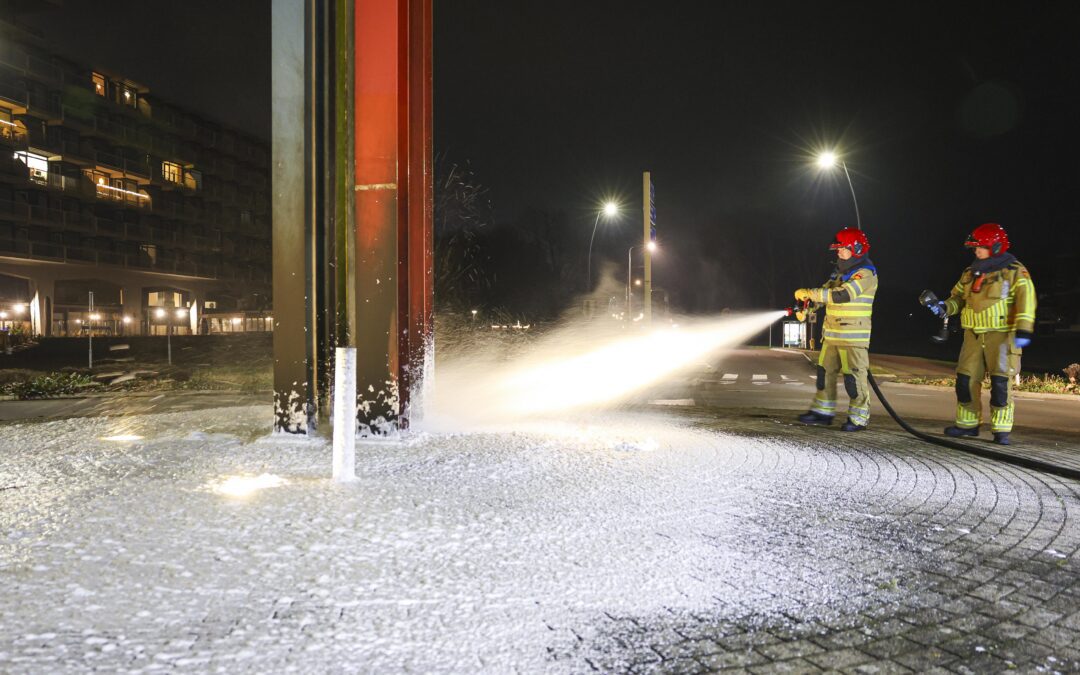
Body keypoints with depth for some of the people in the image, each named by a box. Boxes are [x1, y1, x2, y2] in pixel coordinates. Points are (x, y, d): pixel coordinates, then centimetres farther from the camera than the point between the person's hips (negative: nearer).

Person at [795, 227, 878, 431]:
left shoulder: (866, 273, -13)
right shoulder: (841, 272, 16)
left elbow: (842, 295, -25)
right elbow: (826, 292, 17)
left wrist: (810, 293, -24)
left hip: (853, 336, -9)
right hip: (832, 334, 9)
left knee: (854, 376, -4)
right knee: (825, 371, 12)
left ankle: (859, 417, 6)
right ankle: (823, 411, 22)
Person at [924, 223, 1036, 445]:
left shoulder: (1015, 272, -3)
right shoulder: (970, 274, 14)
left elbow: (1026, 301, -10)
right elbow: (958, 298, 19)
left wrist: (1023, 330, -19)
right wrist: (944, 307, -3)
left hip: (1002, 334, -5)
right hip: (974, 335, 6)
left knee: (1001, 382, -6)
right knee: (966, 379, 5)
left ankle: (1001, 429, 3)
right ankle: (967, 424, 18)